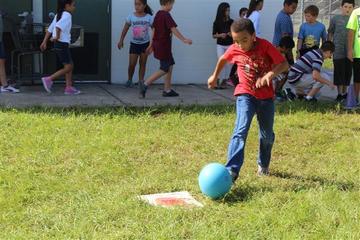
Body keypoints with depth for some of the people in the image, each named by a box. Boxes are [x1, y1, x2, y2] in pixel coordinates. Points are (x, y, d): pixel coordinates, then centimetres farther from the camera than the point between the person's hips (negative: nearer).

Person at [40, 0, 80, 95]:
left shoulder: (58, 15, 15)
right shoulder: (67, 15, -13)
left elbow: (50, 29, 14)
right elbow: (58, 25, -32)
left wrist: (45, 42, 14)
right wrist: (57, 36, -22)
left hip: (58, 44, 10)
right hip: (62, 44, -10)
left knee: (70, 66, 13)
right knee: (68, 67, -3)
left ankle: (69, 88, 13)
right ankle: (49, 79, -3)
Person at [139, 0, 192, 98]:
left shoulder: (158, 14, 11)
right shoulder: (166, 15, -15)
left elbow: (154, 30, 16)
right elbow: (173, 29, -23)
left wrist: (152, 45, 22)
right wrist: (184, 39, -24)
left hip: (158, 45, 9)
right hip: (164, 46, -9)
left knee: (170, 65, 14)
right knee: (164, 69, -3)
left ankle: (167, 90, 16)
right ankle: (145, 85, -9)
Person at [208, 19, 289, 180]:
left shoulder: (265, 46, -17)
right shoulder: (234, 50, -10)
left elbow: (284, 64, -21)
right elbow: (223, 59, 13)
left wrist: (271, 74, -38)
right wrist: (214, 76, 24)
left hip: (266, 96, 1)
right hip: (246, 95, -1)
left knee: (267, 135, 14)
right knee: (241, 131, -21)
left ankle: (263, 165, 40)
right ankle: (232, 171, -27)